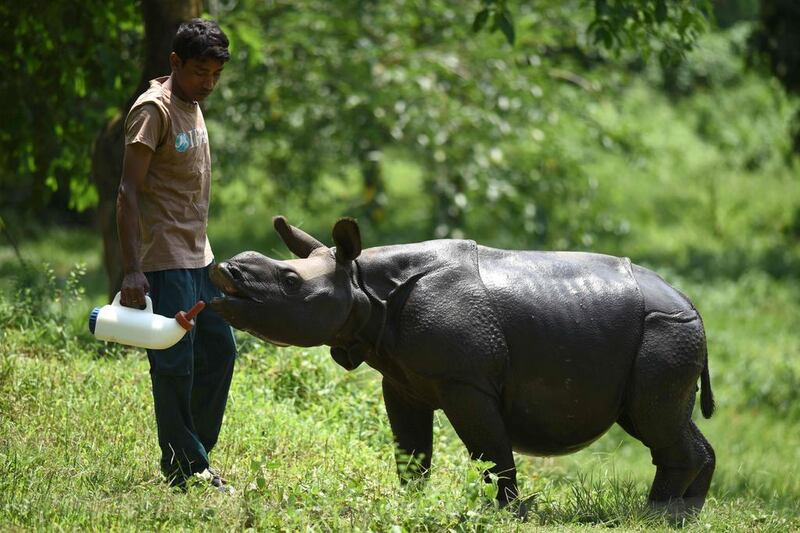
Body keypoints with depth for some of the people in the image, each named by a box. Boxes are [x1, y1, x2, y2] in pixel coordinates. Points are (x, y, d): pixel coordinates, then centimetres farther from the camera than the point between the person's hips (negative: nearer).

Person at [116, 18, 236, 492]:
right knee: (175, 363, -7)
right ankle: (183, 471, 0)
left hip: (198, 255, 9)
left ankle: (197, 458, 20)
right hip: (165, 261, -9)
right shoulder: (154, 110, -14)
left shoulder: (193, 107, 13)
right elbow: (129, 192, -18)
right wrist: (132, 270, -23)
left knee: (219, 350, 11)